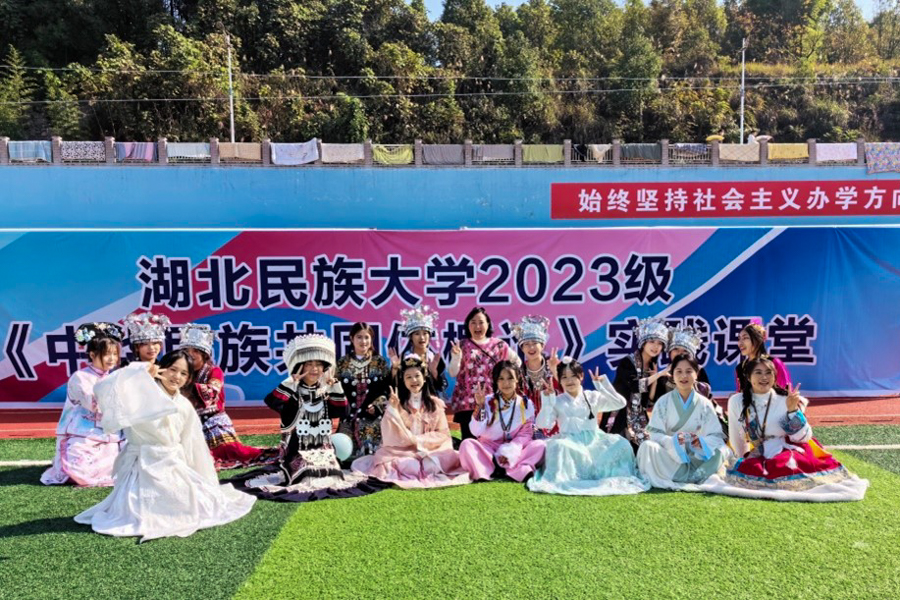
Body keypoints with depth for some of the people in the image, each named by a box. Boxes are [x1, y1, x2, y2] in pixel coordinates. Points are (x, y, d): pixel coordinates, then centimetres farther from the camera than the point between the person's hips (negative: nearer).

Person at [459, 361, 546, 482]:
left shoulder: (526, 404, 1)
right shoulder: (488, 402, -3)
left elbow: (526, 433, -2)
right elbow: (476, 432, -11)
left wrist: (510, 452, -16)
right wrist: (479, 406, -23)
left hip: (515, 452, 1)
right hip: (489, 450, -1)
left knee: (539, 445, -22)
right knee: (467, 444, -26)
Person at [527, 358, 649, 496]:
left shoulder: (593, 396, 10)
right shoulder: (557, 401, 6)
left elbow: (620, 403, 1)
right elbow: (542, 424, -4)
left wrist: (603, 385, -5)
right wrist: (547, 402, -12)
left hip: (593, 440, 2)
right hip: (570, 443, -2)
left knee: (621, 443, -21)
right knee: (558, 446, -37)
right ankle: (560, 480, -25)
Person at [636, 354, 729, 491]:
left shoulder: (704, 404, 2)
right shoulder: (663, 402, -2)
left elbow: (716, 435, -4)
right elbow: (655, 434, -9)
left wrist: (702, 442, -26)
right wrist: (673, 441, -29)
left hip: (695, 458, 2)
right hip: (668, 456, -2)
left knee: (722, 450, -22)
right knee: (648, 447, -29)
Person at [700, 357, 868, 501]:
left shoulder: (786, 400, -5)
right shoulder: (736, 402, -3)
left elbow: (802, 437, -6)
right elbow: (736, 438, 10)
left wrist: (793, 410, -18)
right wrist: (744, 460, 20)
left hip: (791, 453, -3)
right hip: (761, 458, 3)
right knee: (741, 469, -22)